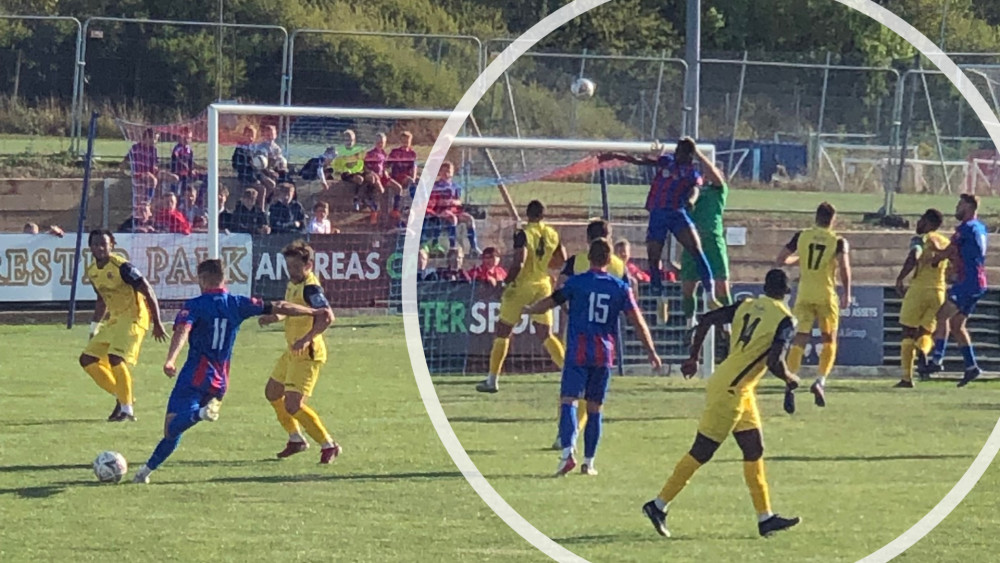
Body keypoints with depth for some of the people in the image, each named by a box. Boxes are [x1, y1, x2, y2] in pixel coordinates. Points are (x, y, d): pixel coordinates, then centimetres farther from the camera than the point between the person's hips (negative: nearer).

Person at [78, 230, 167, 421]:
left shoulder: (122, 267, -18)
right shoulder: (92, 272, 7)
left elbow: (148, 291, -16)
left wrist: (157, 324, -16)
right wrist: (94, 328, 22)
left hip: (133, 317, -9)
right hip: (114, 319, 9)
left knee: (116, 358, -24)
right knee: (87, 359, 4)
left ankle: (127, 409, -13)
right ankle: (120, 396, 14)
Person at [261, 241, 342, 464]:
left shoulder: (311, 288, -21)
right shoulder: (293, 285, 10)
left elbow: (327, 316, -33)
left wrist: (307, 339, -41)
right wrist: (276, 317, 9)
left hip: (307, 353, -11)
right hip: (292, 352, 11)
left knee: (292, 405, -15)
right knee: (272, 393, 23)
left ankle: (328, 445, -3)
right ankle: (296, 439, 38)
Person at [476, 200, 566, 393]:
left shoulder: (523, 234, -13)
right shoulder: (552, 234, 3)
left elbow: (519, 262, -23)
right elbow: (562, 261, 10)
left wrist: (506, 283, -11)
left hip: (522, 286, -5)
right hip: (543, 286, 5)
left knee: (502, 333, 5)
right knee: (546, 336, 12)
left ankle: (492, 380, 5)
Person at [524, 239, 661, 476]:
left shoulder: (576, 282, -1)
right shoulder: (621, 287, 5)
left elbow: (549, 303, 6)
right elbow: (637, 321, 5)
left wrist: (528, 310, 27)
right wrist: (651, 352, 12)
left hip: (578, 353, -3)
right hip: (604, 355, 3)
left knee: (569, 401, -9)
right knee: (595, 408, 11)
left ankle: (568, 452, -30)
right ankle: (589, 462, 13)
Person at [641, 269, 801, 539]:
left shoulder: (746, 306, 9)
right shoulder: (784, 320, -11)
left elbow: (706, 321, 4)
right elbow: (774, 362, -21)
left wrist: (693, 358, 13)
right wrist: (790, 379, 0)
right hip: (729, 391, -8)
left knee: (754, 450, 13)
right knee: (702, 451, -2)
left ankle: (765, 518, 17)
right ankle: (659, 505, 2)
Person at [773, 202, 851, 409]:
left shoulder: (801, 236, 4)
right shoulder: (838, 241, -2)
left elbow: (780, 261, 3)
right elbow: (844, 266, -14)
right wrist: (847, 293, -5)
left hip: (804, 295, 1)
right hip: (826, 296, -1)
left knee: (799, 341, 2)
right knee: (829, 341, 13)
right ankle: (820, 381, -5)